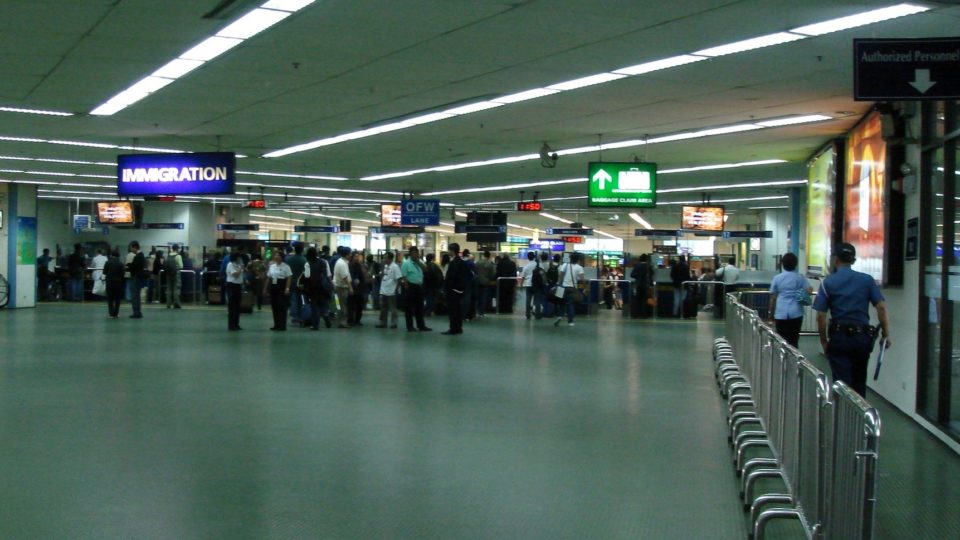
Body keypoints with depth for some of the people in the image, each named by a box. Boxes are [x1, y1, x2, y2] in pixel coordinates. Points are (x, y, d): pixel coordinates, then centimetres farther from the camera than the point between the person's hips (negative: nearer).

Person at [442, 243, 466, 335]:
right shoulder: (462, 262, 11)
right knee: (458, 309, 12)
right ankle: (458, 328, 17)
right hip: (460, 289, 9)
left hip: (453, 289, -9)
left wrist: (446, 288, -14)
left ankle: (453, 329, -5)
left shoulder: (453, 263, -17)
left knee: (452, 310, -6)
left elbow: (450, 277, -20)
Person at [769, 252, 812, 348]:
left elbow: (773, 298, 4)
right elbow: (809, 291, -8)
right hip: (796, 312, 0)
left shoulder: (777, 278, 4)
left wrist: (771, 314, 12)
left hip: (781, 313, 0)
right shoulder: (800, 278, 4)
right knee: (794, 340, 5)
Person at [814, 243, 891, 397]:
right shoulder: (867, 280, 3)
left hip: (839, 338, -2)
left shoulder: (827, 283, -2)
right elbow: (881, 307, -4)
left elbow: (821, 316, -6)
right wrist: (886, 334, 3)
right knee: (859, 382, 17)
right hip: (863, 337, 2)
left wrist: (824, 341, 4)